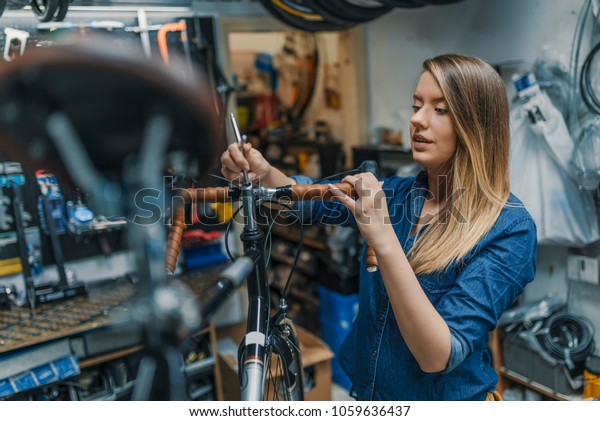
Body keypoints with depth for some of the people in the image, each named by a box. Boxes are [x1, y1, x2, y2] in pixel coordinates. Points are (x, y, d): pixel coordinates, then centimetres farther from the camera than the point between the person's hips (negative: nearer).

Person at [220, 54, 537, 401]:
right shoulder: (398, 192, -4)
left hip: (444, 396, -5)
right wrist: (262, 173, -24)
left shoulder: (509, 229, -20)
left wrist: (383, 241, -35)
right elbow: (306, 196, -4)